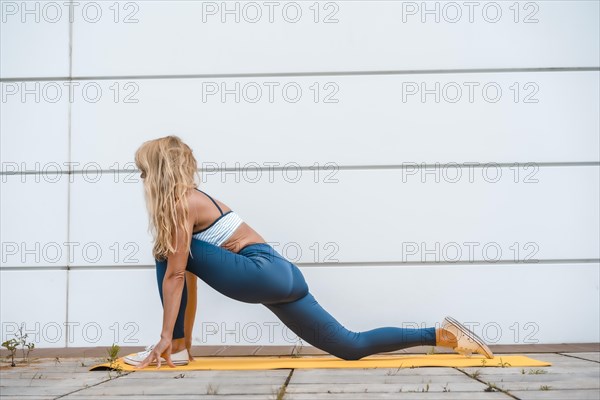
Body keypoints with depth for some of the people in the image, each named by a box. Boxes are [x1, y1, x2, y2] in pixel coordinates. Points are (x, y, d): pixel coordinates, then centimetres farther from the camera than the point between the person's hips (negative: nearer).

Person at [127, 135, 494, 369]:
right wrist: (186, 339, 23)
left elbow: (176, 273, -11)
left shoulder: (181, 202, -5)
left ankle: (174, 351, 0)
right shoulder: (192, 200, 23)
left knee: (171, 255, -4)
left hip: (266, 273, -10)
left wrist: (167, 336, -9)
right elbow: (191, 277, 23)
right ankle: (442, 335, 9)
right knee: (351, 346, 10)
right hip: (280, 276, 10)